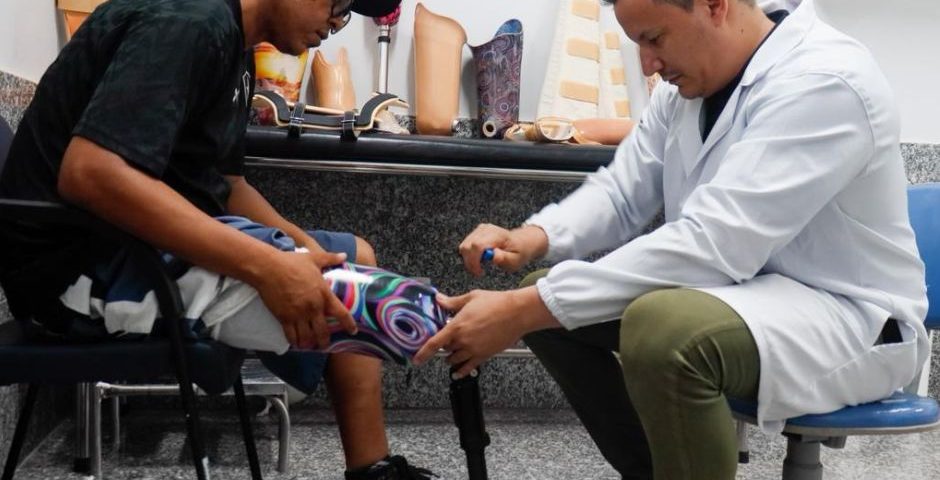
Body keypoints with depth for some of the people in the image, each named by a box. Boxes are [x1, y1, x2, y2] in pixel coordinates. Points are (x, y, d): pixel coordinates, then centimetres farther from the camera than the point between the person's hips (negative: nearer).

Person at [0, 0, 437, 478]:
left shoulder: (231, 44, 13)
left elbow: (224, 182, 15)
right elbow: (90, 172, -32)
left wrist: (304, 248, -3)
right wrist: (266, 267, -32)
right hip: (84, 266, -10)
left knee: (354, 257, 10)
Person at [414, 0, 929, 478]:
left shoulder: (823, 82, -24)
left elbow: (715, 244, -34)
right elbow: (621, 190, 7)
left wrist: (525, 310, -34)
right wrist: (533, 238, -16)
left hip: (847, 315, -8)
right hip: (742, 288, 8)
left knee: (663, 327, -36)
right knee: (550, 301, 1)